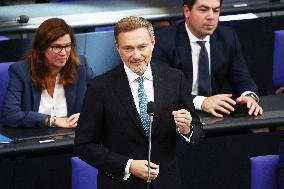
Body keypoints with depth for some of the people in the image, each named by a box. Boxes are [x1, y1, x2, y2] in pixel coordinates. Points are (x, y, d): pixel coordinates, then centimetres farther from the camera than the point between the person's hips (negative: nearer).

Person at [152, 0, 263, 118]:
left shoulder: (228, 38, 5)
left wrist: (249, 96, -17)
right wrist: (200, 102, -31)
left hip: (216, 117, 3)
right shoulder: (163, 41, -10)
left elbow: (242, 79, 7)